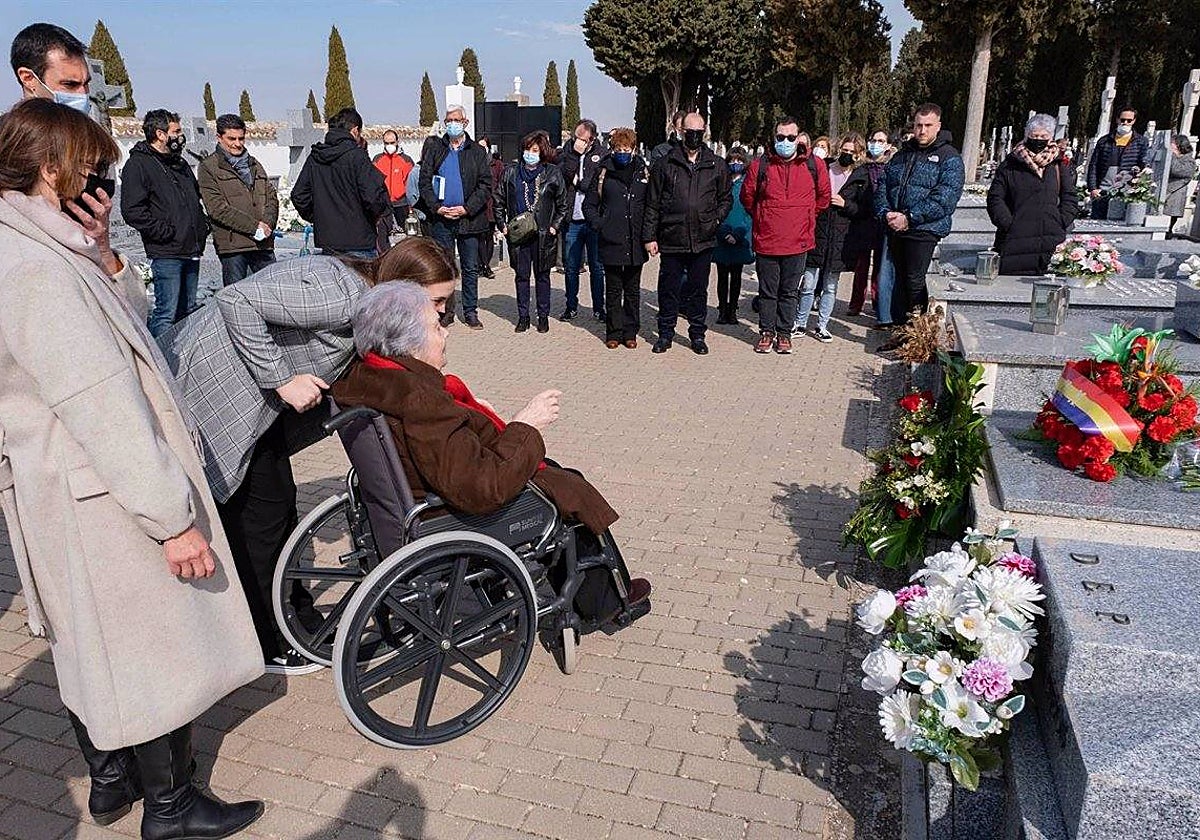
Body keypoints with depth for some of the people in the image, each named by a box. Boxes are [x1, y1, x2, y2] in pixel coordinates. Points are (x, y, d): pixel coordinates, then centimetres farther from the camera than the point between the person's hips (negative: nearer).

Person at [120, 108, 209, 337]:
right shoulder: (138, 164, -6)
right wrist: (165, 232, -17)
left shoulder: (180, 163, 19)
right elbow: (132, 210, -16)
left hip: (191, 250, 8)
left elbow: (196, 199, 31)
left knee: (187, 311, 14)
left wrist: (202, 227, 15)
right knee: (167, 313, -10)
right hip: (166, 252, -8)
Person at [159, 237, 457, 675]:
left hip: (252, 393, 10)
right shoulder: (340, 294, -27)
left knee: (280, 502, 14)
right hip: (211, 387, -10)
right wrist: (281, 379, -26)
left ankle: (301, 623, 28)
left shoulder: (360, 293, 5)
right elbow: (237, 300, -31)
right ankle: (265, 647, 13)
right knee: (259, 512, -2)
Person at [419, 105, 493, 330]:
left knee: (471, 268, 5)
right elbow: (424, 182, 4)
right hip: (440, 218, 0)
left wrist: (467, 208, -11)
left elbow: (486, 185, 0)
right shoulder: (434, 149, 8)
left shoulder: (477, 152, 7)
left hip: (468, 217, 0)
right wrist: (437, 207, -9)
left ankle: (470, 311, 14)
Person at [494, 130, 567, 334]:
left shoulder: (552, 173, 1)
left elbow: (562, 205, 5)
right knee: (521, 275, 7)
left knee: (542, 275, 7)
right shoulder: (511, 172, 4)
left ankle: (543, 316, 17)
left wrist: (555, 226, -2)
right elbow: (498, 201, 10)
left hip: (543, 234, -1)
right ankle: (523, 316, 16)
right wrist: (502, 225, 3)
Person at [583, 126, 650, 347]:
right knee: (613, 291, 6)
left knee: (633, 290, 9)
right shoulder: (604, 173, 2)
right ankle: (614, 332, 15)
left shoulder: (643, 172, 5)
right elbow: (589, 205, 8)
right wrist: (600, 225, -5)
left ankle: (630, 332, 18)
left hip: (636, 244, 1)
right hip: (612, 243, -1)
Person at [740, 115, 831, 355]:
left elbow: (823, 197, 13)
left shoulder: (814, 165, 0)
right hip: (766, 241, 0)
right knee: (767, 291, 9)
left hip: (798, 242, 0)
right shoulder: (760, 165, -2)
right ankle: (766, 332, 22)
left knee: (789, 292, 10)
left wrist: (805, 218, 13)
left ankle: (784, 333, 21)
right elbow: (747, 196, 12)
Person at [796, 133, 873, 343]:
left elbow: (868, 211, 1)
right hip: (817, 235, 0)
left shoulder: (862, 179, 3)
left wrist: (845, 204, -10)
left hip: (840, 239, 0)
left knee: (830, 287, 8)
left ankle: (822, 326, 18)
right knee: (808, 285, 1)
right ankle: (800, 324, 14)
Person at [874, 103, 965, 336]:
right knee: (900, 279, 11)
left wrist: (909, 218, -19)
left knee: (914, 281, -8)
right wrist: (886, 213, -6)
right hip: (895, 229, 6)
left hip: (924, 230, -6)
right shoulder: (901, 155, 18)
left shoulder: (949, 158, -1)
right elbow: (882, 186, 14)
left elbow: (944, 199, -13)